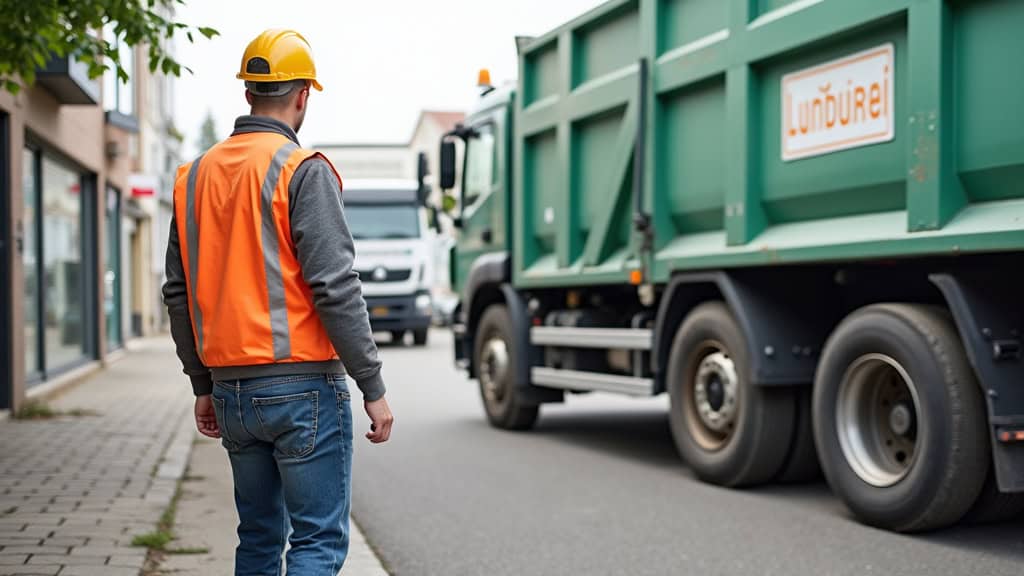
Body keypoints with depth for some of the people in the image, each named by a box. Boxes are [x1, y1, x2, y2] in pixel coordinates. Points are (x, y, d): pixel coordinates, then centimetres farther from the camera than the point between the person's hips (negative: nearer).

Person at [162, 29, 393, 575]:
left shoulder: (196, 175, 11)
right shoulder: (303, 169, -9)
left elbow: (179, 294, 13)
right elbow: (335, 288, -16)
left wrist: (203, 386, 20)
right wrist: (373, 387, -10)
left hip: (232, 388, 7)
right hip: (302, 386, -7)